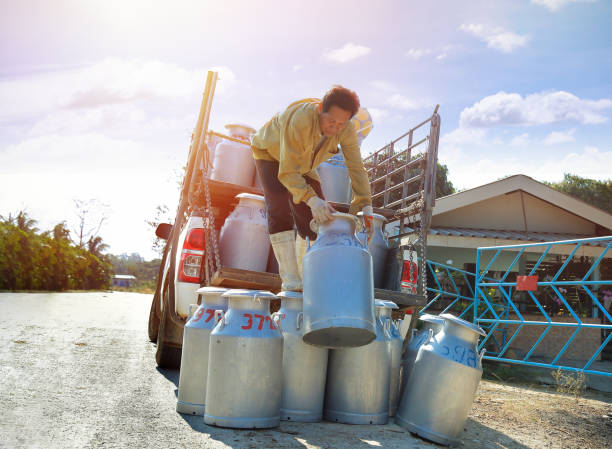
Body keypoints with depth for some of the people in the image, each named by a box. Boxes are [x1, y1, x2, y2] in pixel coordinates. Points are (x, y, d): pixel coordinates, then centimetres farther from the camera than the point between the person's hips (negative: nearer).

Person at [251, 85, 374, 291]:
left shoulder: (347, 129, -28)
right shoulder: (299, 121, -44)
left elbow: (356, 168, -24)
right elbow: (287, 173, -43)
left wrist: (366, 208, -35)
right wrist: (311, 199, -56)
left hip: (302, 164, 5)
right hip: (271, 154, -5)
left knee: (314, 217, -2)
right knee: (279, 209, -25)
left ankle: (304, 275, 10)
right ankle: (290, 277, -26)